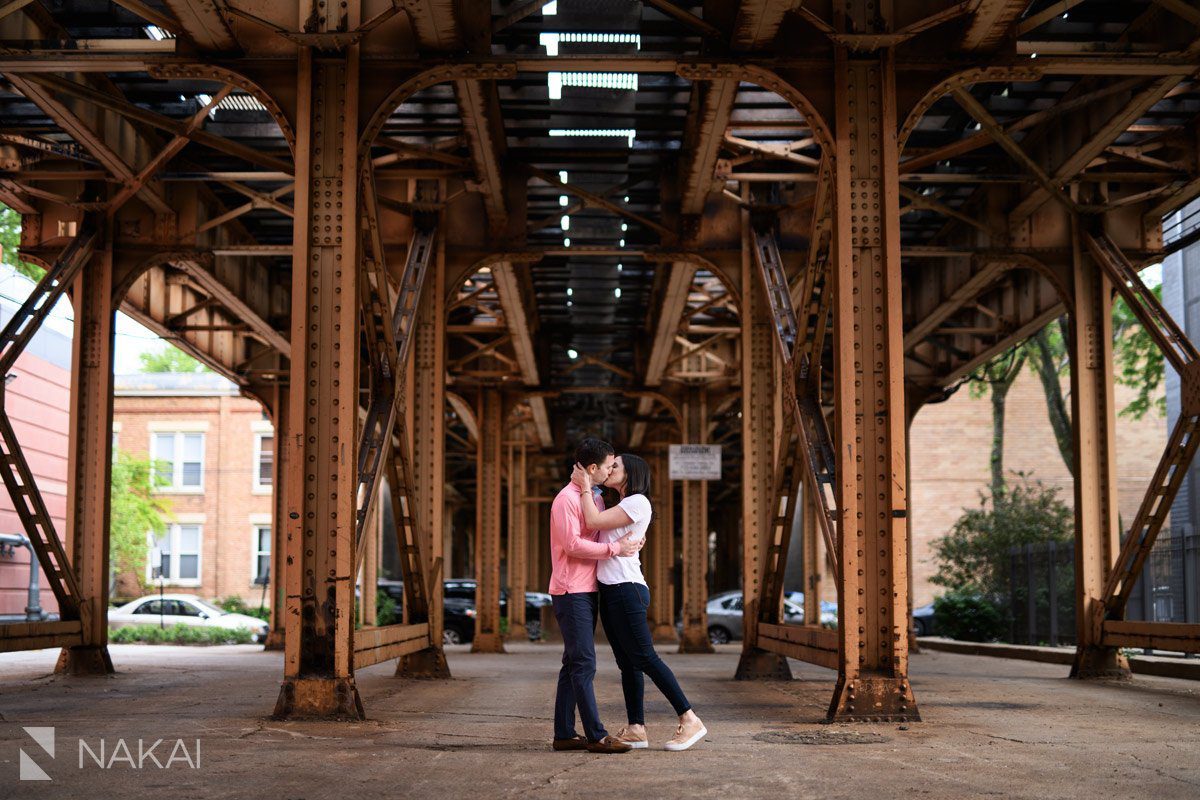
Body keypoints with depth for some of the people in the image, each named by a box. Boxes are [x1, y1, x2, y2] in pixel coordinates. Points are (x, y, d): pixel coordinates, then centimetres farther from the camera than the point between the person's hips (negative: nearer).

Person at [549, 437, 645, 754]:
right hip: (571, 593, -10)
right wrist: (615, 548, -18)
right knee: (584, 663, -9)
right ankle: (596, 736, -9)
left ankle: (564, 734, 14)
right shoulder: (567, 499, -13)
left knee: (574, 664, 10)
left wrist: (630, 543, 6)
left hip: (587, 591, 10)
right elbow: (573, 545, -21)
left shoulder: (592, 497, 17)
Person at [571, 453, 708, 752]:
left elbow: (593, 521, -15)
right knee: (627, 662, 7)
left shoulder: (638, 502, -8)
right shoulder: (620, 507, 22)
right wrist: (585, 486, 11)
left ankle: (689, 720, -8)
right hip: (610, 591, 10)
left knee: (644, 657, -10)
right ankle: (635, 729, 8)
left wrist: (585, 486, -5)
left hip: (627, 590, -10)